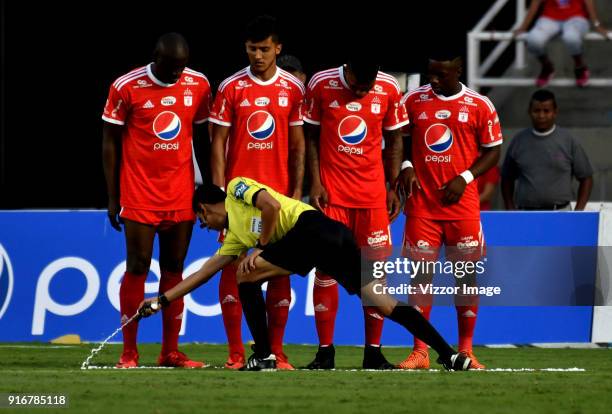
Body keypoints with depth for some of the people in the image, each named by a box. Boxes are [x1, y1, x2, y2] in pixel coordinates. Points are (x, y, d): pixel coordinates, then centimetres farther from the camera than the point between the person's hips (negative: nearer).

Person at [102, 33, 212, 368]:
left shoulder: (198, 85, 3)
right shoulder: (126, 87, -7)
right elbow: (110, 143, -1)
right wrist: (112, 198, -3)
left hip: (181, 198, 3)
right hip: (139, 198, -3)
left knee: (174, 269, 5)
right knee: (138, 268, -3)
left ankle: (171, 352, 9)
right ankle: (129, 353, 2)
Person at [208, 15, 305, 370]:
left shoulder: (292, 89, 4)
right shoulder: (231, 88, 0)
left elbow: (297, 144, 7)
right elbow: (219, 142, 0)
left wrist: (297, 191, 1)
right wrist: (219, 192, -6)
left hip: (279, 193, 1)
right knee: (232, 267, -2)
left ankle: (276, 350, 8)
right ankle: (236, 353, 3)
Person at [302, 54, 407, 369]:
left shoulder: (389, 89, -2)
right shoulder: (321, 85, -5)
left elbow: (394, 139, 9)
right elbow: (310, 136, 3)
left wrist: (393, 187, 4)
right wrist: (315, 182, -5)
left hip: (373, 195, 1)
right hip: (331, 193, -1)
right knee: (326, 268, -3)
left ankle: (373, 352, 7)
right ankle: (325, 351, 2)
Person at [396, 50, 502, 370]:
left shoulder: (479, 106, 0)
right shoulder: (413, 100, 5)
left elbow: (492, 151, 4)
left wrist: (465, 178, -9)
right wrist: (405, 168, -5)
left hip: (462, 203, -1)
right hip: (421, 206, 1)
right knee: (421, 273, -1)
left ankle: (465, 350, 10)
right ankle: (420, 352, 1)